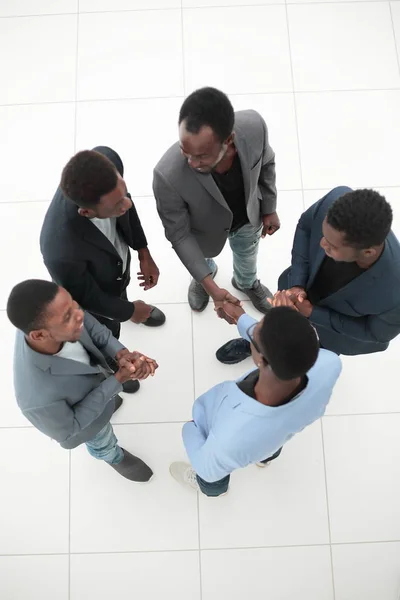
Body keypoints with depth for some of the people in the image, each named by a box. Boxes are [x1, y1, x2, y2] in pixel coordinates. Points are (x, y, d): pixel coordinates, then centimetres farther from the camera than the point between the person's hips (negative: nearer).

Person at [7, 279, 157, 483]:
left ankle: (106, 402, 73)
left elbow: (94, 329, -16)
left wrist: (122, 354, -36)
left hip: (92, 378, 4)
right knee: (103, 444, 30)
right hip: (84, 419, -4)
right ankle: (115, 457, 64)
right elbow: (68, 433, -28)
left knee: (110, 401, 38)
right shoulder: (39, 397, -49)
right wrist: (118, 380, -34)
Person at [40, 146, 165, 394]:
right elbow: (85, 297, -27)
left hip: (120, 260, 4)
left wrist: (143, 252, -8)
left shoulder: (107, 160, -36)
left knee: (122, 292, 39)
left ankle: (123, 304, 76)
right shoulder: (63, 252, -49)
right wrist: (130, 312, -10)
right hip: (95, 292, -3)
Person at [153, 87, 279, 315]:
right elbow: (178, 234, -26)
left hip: (248, 216, 2)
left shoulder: (254, 126, -38)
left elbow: (266, 163, -12)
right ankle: (207, 272, 72)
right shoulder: (168, 175, -45)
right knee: (201, 259, 33)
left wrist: (269, 209, 1)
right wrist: (208, 284, -26)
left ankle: (247, 282, 70)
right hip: (204, 231, -2)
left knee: (247, 255, 34)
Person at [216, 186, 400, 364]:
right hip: (306, 283, 2)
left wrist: (312, 314, -27)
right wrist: (296, 283, -24)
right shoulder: (337, 200, -38)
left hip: (345, 325, -2)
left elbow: (377, 332, -23)